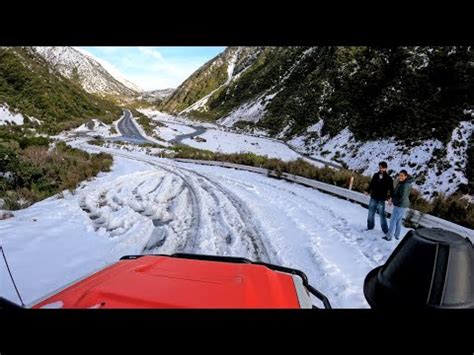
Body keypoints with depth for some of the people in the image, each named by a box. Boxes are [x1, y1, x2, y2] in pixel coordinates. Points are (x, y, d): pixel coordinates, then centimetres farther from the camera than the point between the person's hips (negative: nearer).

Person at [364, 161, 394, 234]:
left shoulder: (388, 178, -6)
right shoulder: (375, 175, 4)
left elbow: (391, 189, -5)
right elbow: (371, 184, 13)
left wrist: (390, 197, -19)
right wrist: (367, 191, -2)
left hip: (381, 200, -4)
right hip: (373, 198, 4)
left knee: (382, 215, -1)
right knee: (371, 214, 13)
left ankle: (386, 231, 10)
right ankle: (370, 226, 30)